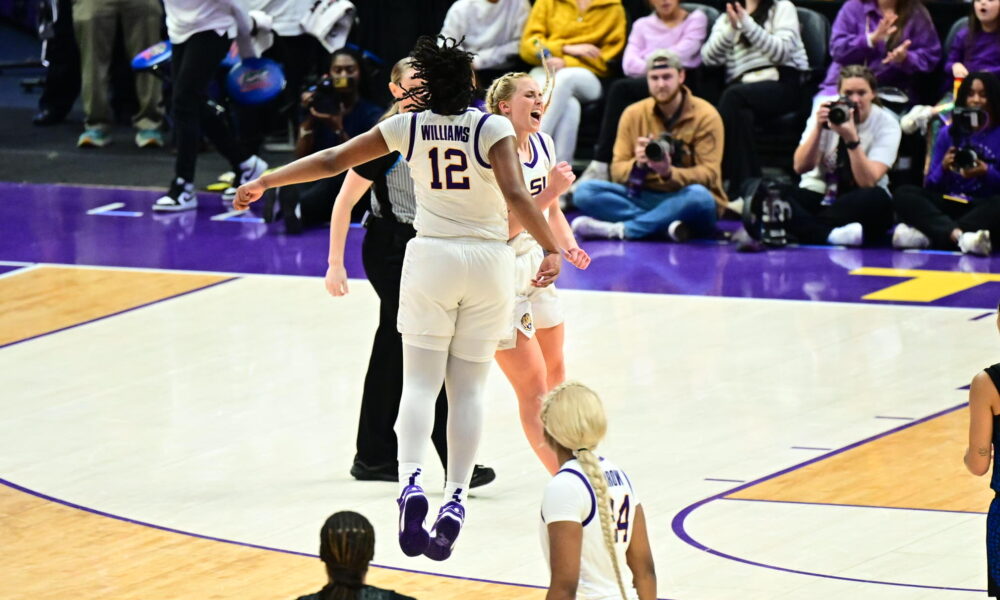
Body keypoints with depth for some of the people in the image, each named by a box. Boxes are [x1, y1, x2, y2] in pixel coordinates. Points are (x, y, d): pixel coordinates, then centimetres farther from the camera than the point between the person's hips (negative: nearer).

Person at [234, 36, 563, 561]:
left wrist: (265, 182, 10)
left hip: (431, 258, 0)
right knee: (469, 387, 7)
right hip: (488, 261, 0)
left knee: (420, 381, 1)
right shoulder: (492, 127, -9)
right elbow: (515, 195, -21)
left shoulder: (408, 127, -3)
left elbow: (333, 160, 1)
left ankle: (410, 480, -22)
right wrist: (551, 249, -17)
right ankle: (456, 497, -2)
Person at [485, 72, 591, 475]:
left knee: (555, 377, 20)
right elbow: (499, 228, -26)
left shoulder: (542, 145, 4)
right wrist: (551, 191, -28)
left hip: (533, 265, 9)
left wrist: (568, 245, 0)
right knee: (533, 390, -7)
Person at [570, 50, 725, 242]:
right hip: (644, 197, 3)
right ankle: (667, 226, -33)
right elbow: (617, 170, 0)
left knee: (698, 196, -39)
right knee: (584, 192, -20)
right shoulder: (633, 114, 5)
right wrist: (637, 165, -24)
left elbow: (709, 174, -12)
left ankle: (619, 230, -34)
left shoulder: (705, 116, -4)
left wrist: (669, 173, -31)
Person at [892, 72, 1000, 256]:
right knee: (903, 194, -24)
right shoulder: (948, 133, 15)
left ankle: (927, 235, -49)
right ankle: (959, 235, -50)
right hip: (948, 203, 3)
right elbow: (931, 185, 11)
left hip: (982, 207, -3)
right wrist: (944, 168, -8)